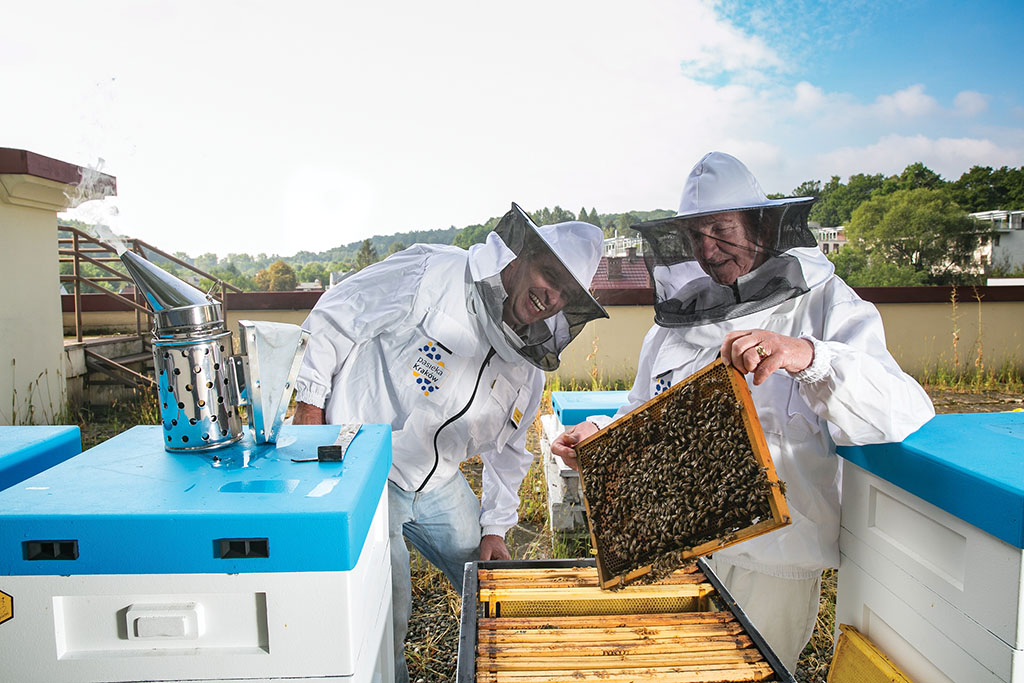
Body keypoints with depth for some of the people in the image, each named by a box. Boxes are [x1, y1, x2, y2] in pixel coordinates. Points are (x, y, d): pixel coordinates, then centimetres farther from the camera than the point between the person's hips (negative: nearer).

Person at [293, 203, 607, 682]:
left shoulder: (529, 366, 1)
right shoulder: (431, 273, -18)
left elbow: (507, 449, 12)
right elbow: (334, 318, -12)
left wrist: (495, 526, 9)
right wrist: (311, 401, -11)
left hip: (438, 486, 6)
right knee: (386, 613, -1)